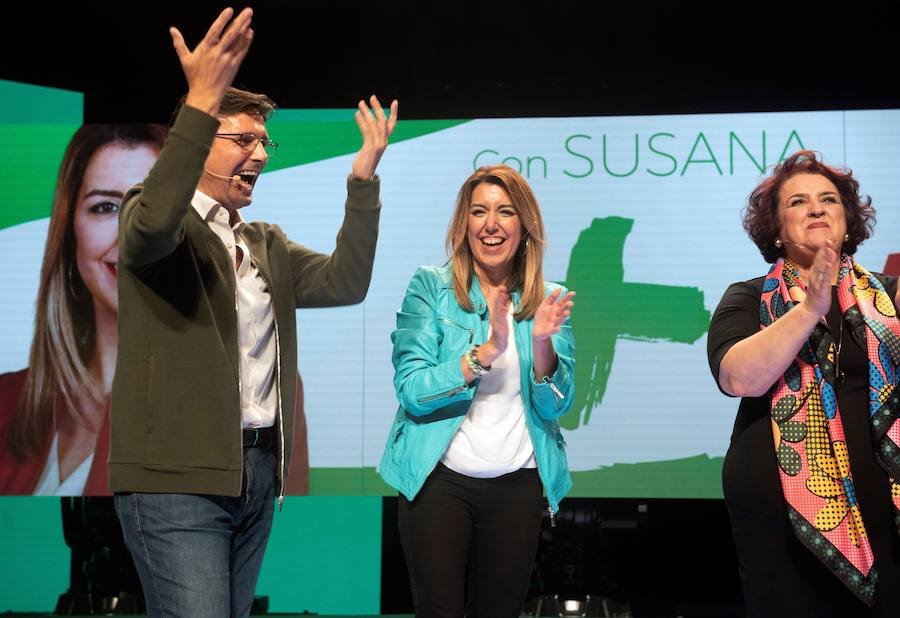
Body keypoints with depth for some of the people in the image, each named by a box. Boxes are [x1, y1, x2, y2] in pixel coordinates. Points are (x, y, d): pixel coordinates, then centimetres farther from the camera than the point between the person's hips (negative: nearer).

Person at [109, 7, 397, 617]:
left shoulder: (268, 245, 19)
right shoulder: (148, 216, -3)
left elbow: (344, 283, 7)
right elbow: (154, 226, -28)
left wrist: (364, 181, 0)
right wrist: (199, 102, -36)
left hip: (258, 472, 7)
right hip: (178, 477, -7)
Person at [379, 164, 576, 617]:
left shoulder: (548, 300, 4)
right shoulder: (430, 287, -4)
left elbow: (555, 406, -2)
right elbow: (411, 390, -14)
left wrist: (542, 343, -19)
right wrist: (487, 351, -25)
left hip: (517, 484, 3)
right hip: (439, 478, -2)